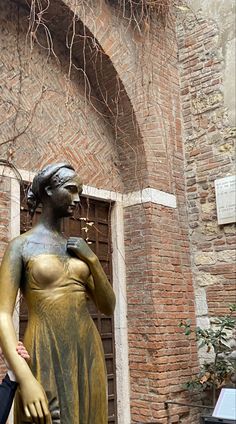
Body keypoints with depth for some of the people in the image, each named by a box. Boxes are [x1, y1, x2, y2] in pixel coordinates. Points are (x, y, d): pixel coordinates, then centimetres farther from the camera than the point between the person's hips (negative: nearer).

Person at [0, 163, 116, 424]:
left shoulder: (77, 247, 12)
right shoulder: (22, 245, -3)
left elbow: (108, 308, 12)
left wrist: (93, 260, -2)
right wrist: (25, 378, -24)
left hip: (89, 356, 5)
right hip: (47, 360, -5)